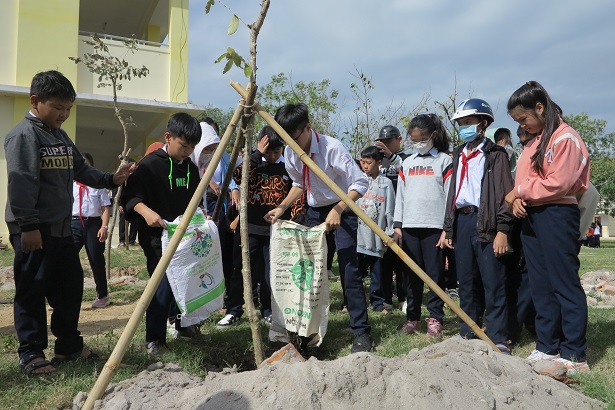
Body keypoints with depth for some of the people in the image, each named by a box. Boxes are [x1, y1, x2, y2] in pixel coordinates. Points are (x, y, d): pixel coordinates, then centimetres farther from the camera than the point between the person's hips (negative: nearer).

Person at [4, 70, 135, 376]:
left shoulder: (61, 136, 16)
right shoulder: (23, 135, -12)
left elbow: (81, 170, 19)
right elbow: (19, 182, -19)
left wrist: (110, 180, 4)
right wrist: (28, 225, -22)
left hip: (61, 227, 9)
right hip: (34, 230, -9)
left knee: (71, 285, 13)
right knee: (32, 290, 1)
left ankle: (69, 345, 25)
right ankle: (31, 353, 13)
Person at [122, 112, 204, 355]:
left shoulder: (191, 168, 9)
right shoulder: (150, 164, -12)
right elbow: (130, 196, -15)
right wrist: (146, 212, -30)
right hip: (157, 238, -7)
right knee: (163, 286, -8)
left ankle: (183, 324, 36)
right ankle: (154, 339, 6)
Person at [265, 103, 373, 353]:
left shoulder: (332, 147, -24)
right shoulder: (290, 152, -5)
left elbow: (360, 183, -23)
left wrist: (337, 210, -33)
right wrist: (283, 207, -2)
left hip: (342, 211, -6)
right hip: (314, 212, 6)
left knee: (348, 270, -13)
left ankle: (361, 331, -4)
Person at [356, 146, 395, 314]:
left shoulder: (386, 183, -1)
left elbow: (389, 210, 0)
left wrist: (389, 233, -2)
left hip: (378, 236, -1)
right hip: (359, 235, 1)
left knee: (378, 272, 9)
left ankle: (378, 302, 22)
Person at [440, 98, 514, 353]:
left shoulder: (495, 154, 1)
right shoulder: (459, 155, 20)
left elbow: (505, 193, -6)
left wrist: (502, 230, -14)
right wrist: (447, 229, 15)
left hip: (485, 222, -6)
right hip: (461, 222, 6)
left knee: (493, 283, -4)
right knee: (466, 282, 10)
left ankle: (498, 339, 3)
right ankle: (468, 333, 20)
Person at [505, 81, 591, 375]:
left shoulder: (565, 137, -8)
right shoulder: (533, 142, 19)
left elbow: (559, 183, -16)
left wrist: (519, 190, -8)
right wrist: (518, 200, 0)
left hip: (556, 215, -9)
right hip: (531, 217, 9)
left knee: (565, 284, -4)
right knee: (540, 286, 11)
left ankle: (574, 356, 4)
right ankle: (547, 347, 20)